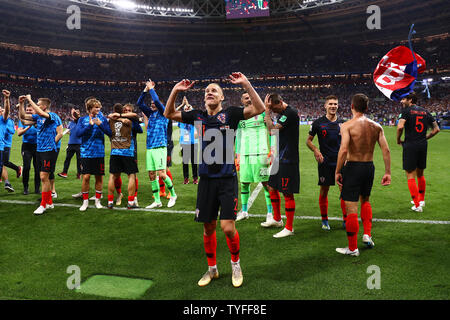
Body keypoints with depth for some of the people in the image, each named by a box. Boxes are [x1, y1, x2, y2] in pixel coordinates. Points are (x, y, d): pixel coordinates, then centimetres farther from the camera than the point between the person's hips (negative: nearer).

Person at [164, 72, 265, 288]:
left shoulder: (230, 114, -1)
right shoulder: (198, 116, 8)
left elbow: (259, 109, -10)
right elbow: (169, 114, 15)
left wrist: (246, 84, -15)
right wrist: (175, 91, 3)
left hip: (227, 179, -3)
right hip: (206, 180, 4)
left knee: (228, 227, -7)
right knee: (208, 227, 12)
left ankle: (236, 264, 22)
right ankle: (212, 269, 31)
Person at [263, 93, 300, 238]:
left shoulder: (291, 113, -17)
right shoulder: (282, 114, 14)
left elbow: (273, 130, -23)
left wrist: (267, 110, -16)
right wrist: (269, 121, 6)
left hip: (288, 160, -10)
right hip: (280, 158, 10)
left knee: (287, 193, -3)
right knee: (272, 188, 18)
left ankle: (289, 228, 8)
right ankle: (277, 219, 35)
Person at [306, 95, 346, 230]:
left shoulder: (342, 123, 8)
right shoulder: (318, 123, 0)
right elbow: (308, 140, 5)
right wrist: (316, 151, -12)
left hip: (341, 162, 2)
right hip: (325, 162, -2)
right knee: (324, 191, 5)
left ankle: (346, 220, 14)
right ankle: (324, 220, 19)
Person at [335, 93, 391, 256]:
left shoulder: (347, 125, -10)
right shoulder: (376, 126, 5)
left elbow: (343, 150, -22)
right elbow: (386, 150, 1)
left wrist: (337, 171, -15)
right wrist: (387, 172, 6)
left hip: (353, 167, -5)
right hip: (369, 167, 6)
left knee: (351, 208, 2)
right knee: (365, 200, 30)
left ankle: (352, 248, 11)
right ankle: (367, 234, 24)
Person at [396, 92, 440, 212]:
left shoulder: (407, 110, -6)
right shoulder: (425, 111, 12)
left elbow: (400, 127, -21)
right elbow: (436, 129, 11)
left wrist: (398, 140, -6)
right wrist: (425, 138, 19)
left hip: (410, 145, -6)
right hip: (423, 145, 6)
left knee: (410, 176, 0)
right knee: (420, 174, 20)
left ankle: (417, 205, 1)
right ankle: (421, 200, 32)